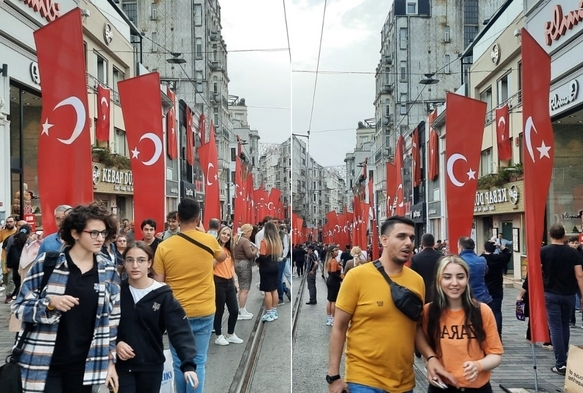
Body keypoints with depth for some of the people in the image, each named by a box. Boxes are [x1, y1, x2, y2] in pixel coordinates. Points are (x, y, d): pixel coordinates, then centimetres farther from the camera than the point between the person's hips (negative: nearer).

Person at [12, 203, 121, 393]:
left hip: (85, 364, 3)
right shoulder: (47, 263, -6)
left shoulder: (108, 271, 3)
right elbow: (20, 307, -3)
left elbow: (113, 319, 8)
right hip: (43, 363, -2)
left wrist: (111, 360, 7)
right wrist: (50, 304, -21)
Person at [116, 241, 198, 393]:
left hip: (151, 366, 0)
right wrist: (115, 342, -15)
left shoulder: (163, 295, -10)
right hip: (121, 364, 0)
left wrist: (188, 364, -29)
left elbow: (180, 331, -16)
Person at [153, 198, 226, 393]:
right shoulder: (209, 241, -5)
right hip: (204, 313, 1)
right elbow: (222, 257, 18)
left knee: (179, 363, 13)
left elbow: (158, 284, -5)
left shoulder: (164, 246, -9)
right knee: (198, 362, 7)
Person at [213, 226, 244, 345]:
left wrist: (235, 281, 16)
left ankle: (230, 335, 26)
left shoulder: (229, 250, 15)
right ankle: (219, 336, 16)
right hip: (219, 282, -8)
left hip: (229, 282, 8)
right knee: (219, 311, 2)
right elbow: (212, 265, -19)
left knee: (234, 311, 10)